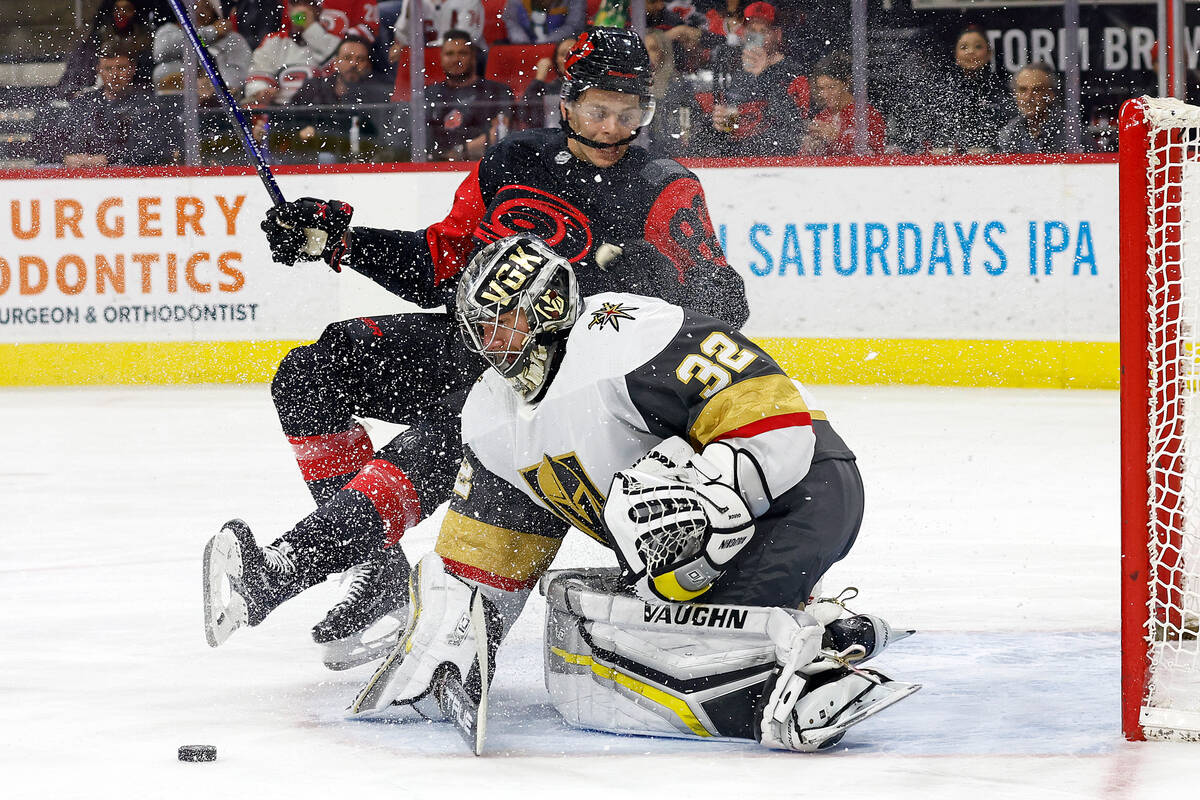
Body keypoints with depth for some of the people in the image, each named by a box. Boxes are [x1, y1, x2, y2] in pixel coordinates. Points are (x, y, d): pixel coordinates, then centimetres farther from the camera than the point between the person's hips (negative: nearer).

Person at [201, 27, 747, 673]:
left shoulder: (665, 193, -4)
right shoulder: (514, 162, 10)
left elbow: (724, 304, -12)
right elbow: (442, 263, 17)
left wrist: (661, 280, -34)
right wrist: (335, 238, 7)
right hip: (469, 342, 6)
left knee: (434, 449, -33)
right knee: (309, 375, -12)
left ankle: (282, 570, -42)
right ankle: (374, 565, -14)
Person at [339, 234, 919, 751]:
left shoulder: (626, 337, -21)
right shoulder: (492, 415, 8)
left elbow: (773, 413, -26)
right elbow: (476, 559, 15)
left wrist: (710, 496, -35)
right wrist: (436, 640, 4)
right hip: (685, 558, 11)